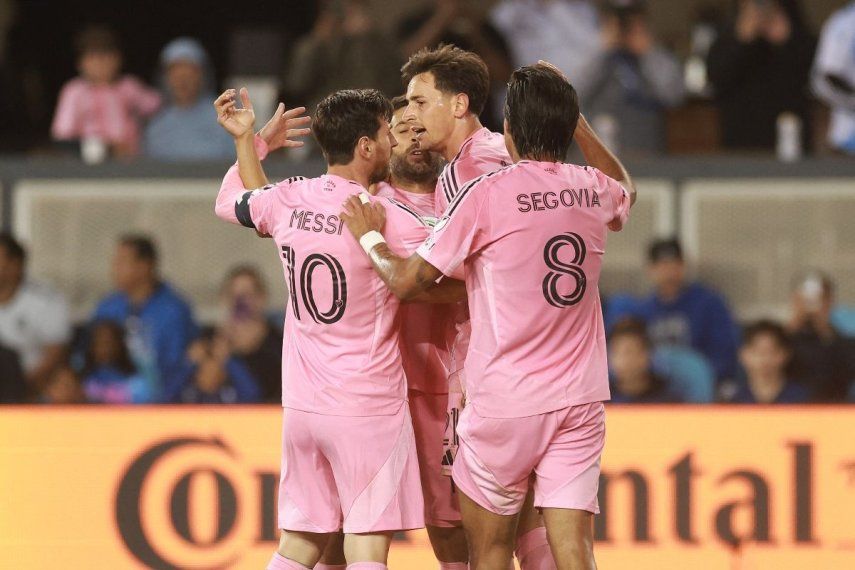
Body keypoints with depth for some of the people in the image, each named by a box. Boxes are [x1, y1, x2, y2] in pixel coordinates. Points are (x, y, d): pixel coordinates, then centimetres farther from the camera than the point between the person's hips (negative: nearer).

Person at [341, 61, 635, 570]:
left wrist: (371, 237, 12)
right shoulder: (596, 191, 6)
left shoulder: (489, 193, -10)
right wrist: (574, 119, 33)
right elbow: (626, 189, 34)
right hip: (580, 400, 4)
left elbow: (407, 281, -7)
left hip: (504, 402, -4)